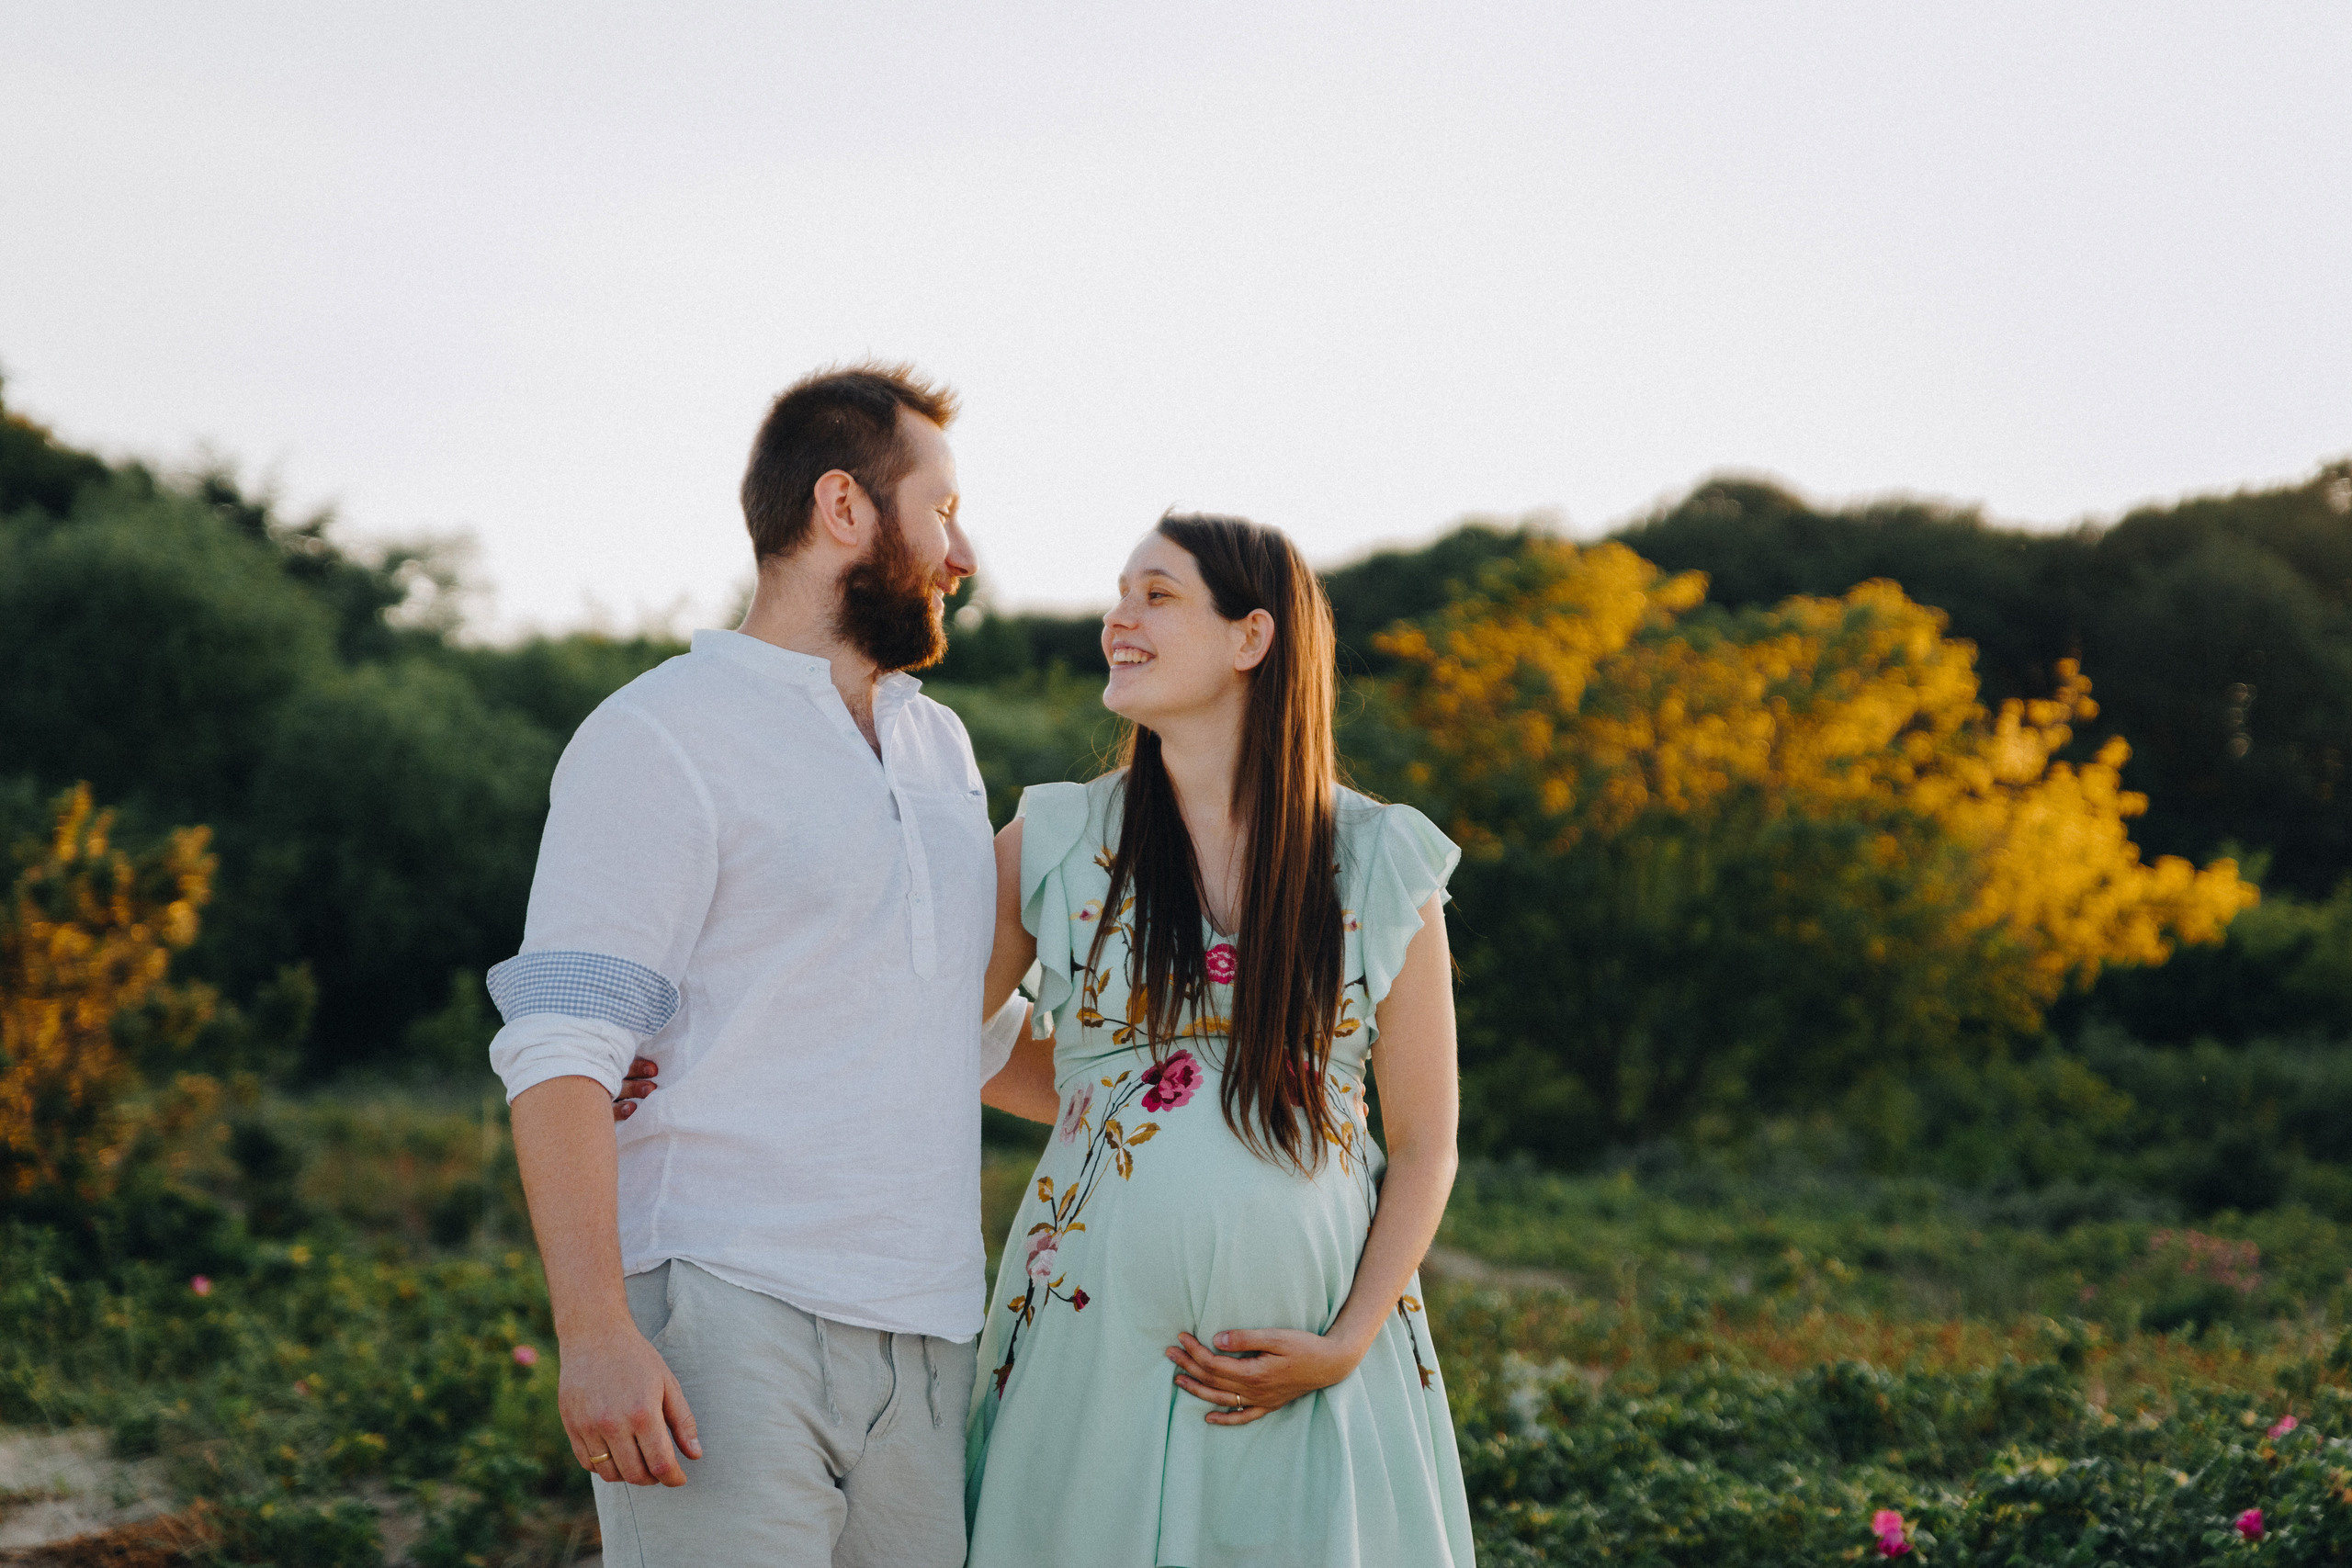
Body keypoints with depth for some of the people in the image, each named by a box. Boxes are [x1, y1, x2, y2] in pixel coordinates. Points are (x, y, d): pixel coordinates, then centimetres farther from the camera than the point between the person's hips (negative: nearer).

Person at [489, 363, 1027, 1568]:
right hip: (728, 1327, -7)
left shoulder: (940, 748, 21)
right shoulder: (661, 737, -4)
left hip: (924, 1336, 7)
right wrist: (593, 1333, -21)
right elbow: (560, 1050, -12)